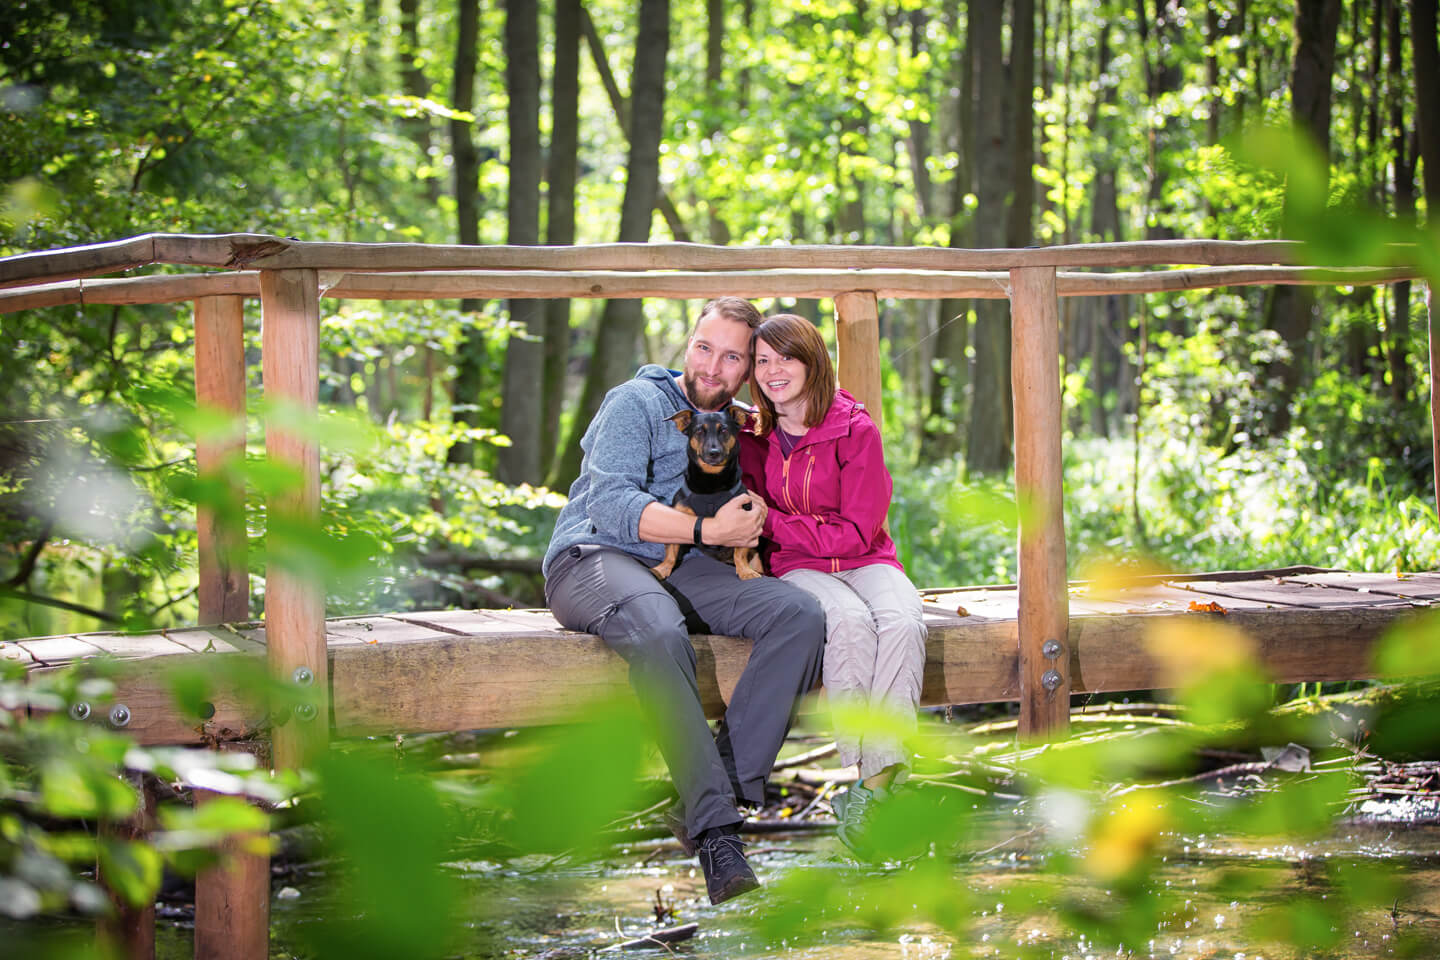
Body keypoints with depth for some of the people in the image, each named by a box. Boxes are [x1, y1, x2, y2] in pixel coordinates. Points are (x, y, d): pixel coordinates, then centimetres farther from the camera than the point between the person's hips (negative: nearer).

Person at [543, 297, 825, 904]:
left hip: (681, 569, 6)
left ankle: (728, 786, -27)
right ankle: (716, 830, -43)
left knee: (801, 615, -19)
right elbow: (611, 505, -16)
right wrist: (708, 531, -24)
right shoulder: (636, 404, -3)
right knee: (659, 632, -40)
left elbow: (747, 514, 24)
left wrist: (751, 525, -1)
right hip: (594, 559, -6)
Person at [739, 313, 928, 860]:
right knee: (850, 622, -35)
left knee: (903, 623, -35)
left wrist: (771, 522, -13)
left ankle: (878, 776, -42)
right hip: (795, 569, 0)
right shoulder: (752, 435, 4)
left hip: (864, 561, 0)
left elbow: (857, 532, -10)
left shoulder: (855, 430, -6)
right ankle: (857, 773, -36)